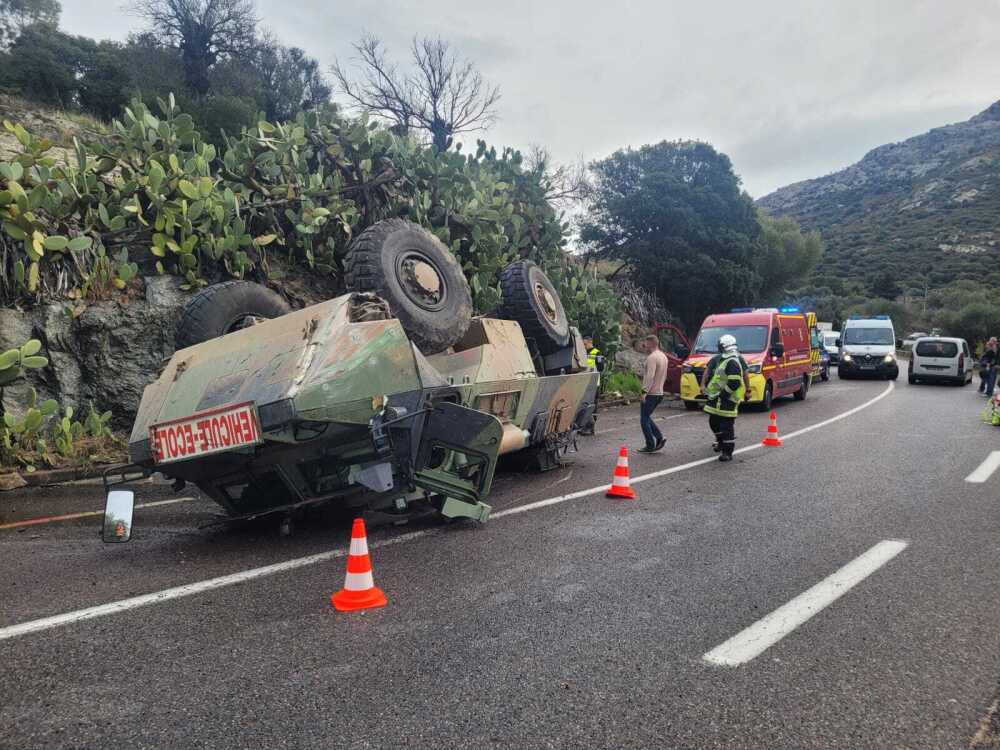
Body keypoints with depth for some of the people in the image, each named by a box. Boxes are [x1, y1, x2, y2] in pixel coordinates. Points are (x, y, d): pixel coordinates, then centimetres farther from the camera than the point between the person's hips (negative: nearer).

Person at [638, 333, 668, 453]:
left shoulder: (652, 357, -17)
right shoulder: (664, 356, 14)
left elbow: (650, 376, -26)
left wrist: (644, 392, -29)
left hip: (651, 393, -9)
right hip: (659, 393, 9)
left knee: (644, 420, 0)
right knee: (647, 417, 18)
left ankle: (650, 445, 2)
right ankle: (659, 438, 8)